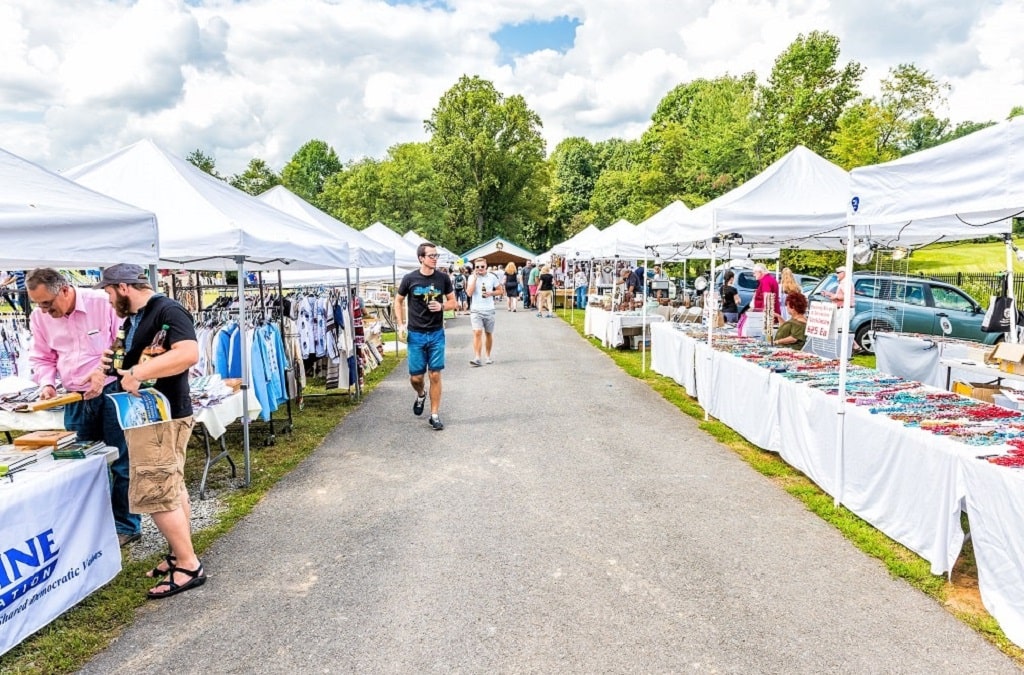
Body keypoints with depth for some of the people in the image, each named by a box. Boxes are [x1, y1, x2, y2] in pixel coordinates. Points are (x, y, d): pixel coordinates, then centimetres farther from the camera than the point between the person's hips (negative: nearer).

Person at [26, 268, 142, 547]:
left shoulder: (103, 303, -13)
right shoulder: (39, 317, 2)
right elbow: (42, 358, 13)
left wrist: (105, 372, -22)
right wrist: (47, 383, -5)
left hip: (112, 392, -5)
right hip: (76, 399, 5)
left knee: (121, 462, 1)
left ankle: (127, 526, 12)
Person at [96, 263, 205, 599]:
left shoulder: (167, 310, -16)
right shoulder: (133, 319, 16)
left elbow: (189, 354, -31)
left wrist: (138, 373, -29)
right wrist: (113, 362, 9)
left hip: (163, 417, -10)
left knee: (154, 494, -9)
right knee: (171, 490, 15)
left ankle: (189, 565, 0)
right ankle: (180, 553, 25)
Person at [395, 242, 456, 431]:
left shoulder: (443, 278, -1)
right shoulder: (410, 278, -5)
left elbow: (453, 302, 7)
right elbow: (398, 301, 8)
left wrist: (442, 306, -14)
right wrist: (401, 324, -1)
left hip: (437, 334, 1)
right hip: (415, 334, 0)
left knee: (435, 375, 1)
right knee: (415, 377, 4)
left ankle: (435, 415, 13)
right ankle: (421, 395, 40)